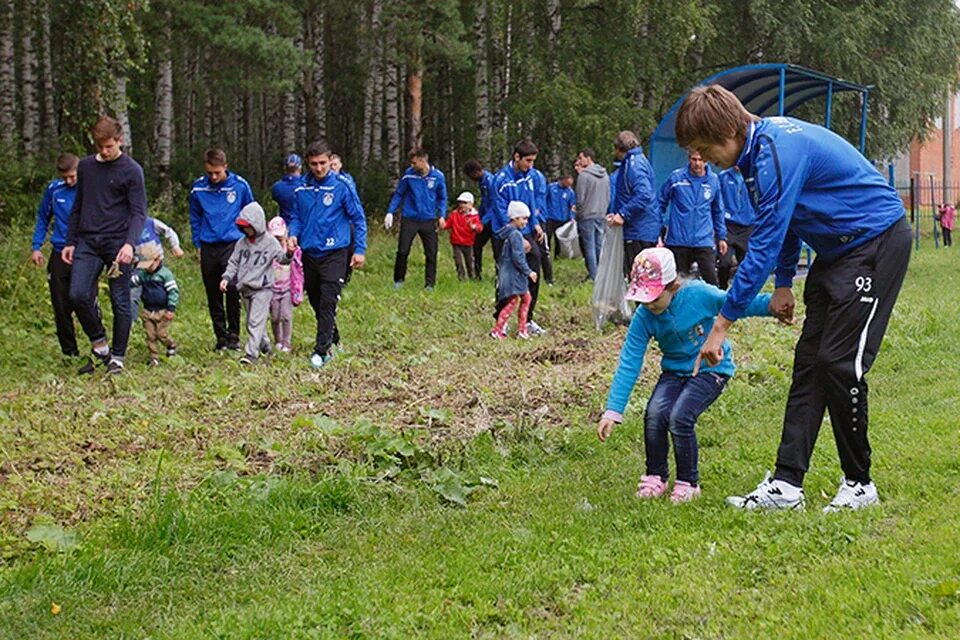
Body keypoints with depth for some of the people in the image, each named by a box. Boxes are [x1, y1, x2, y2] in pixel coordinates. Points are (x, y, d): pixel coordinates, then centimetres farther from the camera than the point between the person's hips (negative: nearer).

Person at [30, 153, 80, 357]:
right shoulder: (54, 189, 3)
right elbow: (43, 218, 15)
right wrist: (36, 246, 9)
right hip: (60, 254, 4)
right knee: (61, 308, 7)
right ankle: (69, 352, 17)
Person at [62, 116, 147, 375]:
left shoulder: (131, 170, -3)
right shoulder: (85, 166, 13)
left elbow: (139, 212, -8)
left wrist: (130, 243, -23)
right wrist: (69, 242, 17)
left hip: (118, 243, -4)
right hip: (88, 242, 4)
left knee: (120, 302, 0)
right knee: (78, 295, -11)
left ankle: (117, 357, 12)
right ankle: (100, 345, 8)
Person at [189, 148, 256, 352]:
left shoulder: (240, 186, -2)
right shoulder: (198, 188, 2)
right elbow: (195, 219, 14)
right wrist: (198, 245, 10)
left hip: (233, 244, -3)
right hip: (208, 246, 3)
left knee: (232, 289, -15)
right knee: (213, 295, 6)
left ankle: (233, 335, -4)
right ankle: (221, 336, 16)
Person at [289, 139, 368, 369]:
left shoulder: (341, 187, -5)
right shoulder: (302, 190, 6)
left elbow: (358, 219, -1)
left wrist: (360, 250, -4)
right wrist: (293, 234, -4)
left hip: (334, 254, -5)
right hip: (309, 254, 5)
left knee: (327, 304, -13)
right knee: (316, 303, 13)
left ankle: (321, 350, -13)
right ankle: (334, 341, 31)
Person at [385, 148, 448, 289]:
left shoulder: (438, 176, -4)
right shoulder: (408, 174, -5)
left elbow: (442, 198, 7)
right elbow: (398, 194, 5)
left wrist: (442, 215, -6)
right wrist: (390, 212, -3)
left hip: (429, 220, 0)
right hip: (409, 219, 0)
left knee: (431, 254, 1)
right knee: (402, 251, 0)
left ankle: (430, 284, 9)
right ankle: (398, 280, 16)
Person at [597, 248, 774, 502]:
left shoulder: (698, 294, -22)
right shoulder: (643, 317, -13)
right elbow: (629, 364, -14)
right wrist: (613, 411, -18)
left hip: (711, 369, -4)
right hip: (675, 371, 4)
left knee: (680, 417, -25)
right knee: (655, 413, -23)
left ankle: (688, 483, -3)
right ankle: (655, 476, 1)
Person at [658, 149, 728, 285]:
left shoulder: (713, 180, 3)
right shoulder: (676, 177, -3)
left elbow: (718, 211, 14)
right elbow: (661, 203, 6)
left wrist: (721, 237, 14)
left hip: (704, 241, 0)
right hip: (678, 241, 0)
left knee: (711, 279, -9)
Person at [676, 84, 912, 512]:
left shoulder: (778, 152, -27)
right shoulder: (760, 147, 4)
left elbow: (765, 244, -27)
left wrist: (723, 322, -23)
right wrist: (783, 283, 17)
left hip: (877, 242, -10)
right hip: (838, 249, 10)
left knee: (840, 362, -10)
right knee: (810, 361, 3)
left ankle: (859, 484, 5)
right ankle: (787, 484, 1)